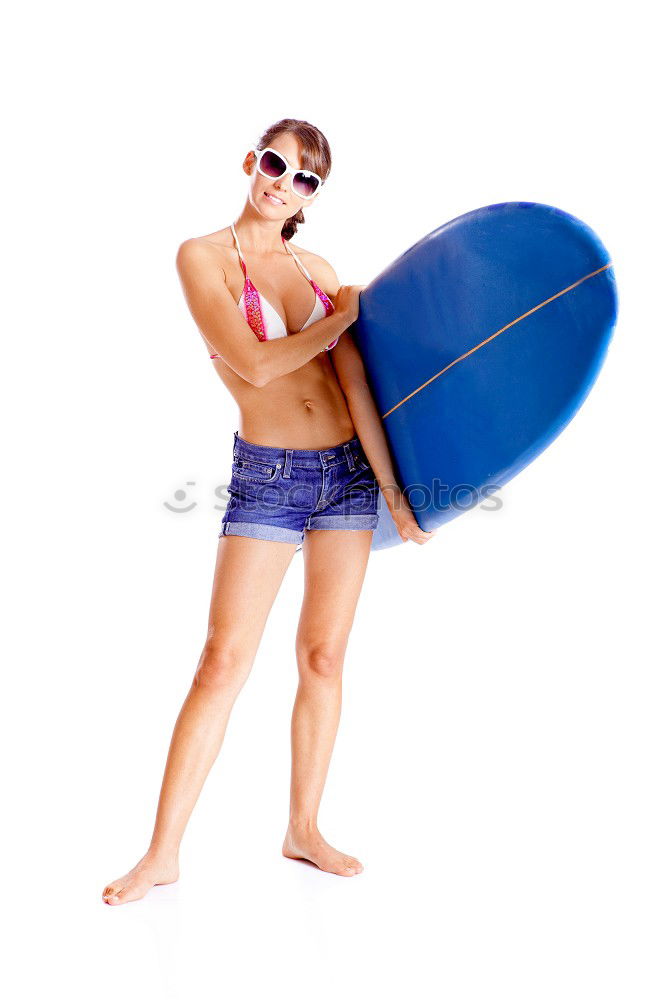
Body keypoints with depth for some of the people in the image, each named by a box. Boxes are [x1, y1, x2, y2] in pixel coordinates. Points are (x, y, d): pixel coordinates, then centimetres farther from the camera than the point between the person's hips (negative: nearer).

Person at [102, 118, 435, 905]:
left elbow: (354, 383, 1)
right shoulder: (203, 256, -2)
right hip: (267, 476, -4)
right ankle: (163, 852, 6)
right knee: (223, 661, -5)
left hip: (350, 467, 4)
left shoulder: (318, 270, 9)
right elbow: (254, 365, -15)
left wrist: (392, 490, -5)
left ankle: (303, 829, 23)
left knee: (323, 656, 8)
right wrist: (346, 314, -4)